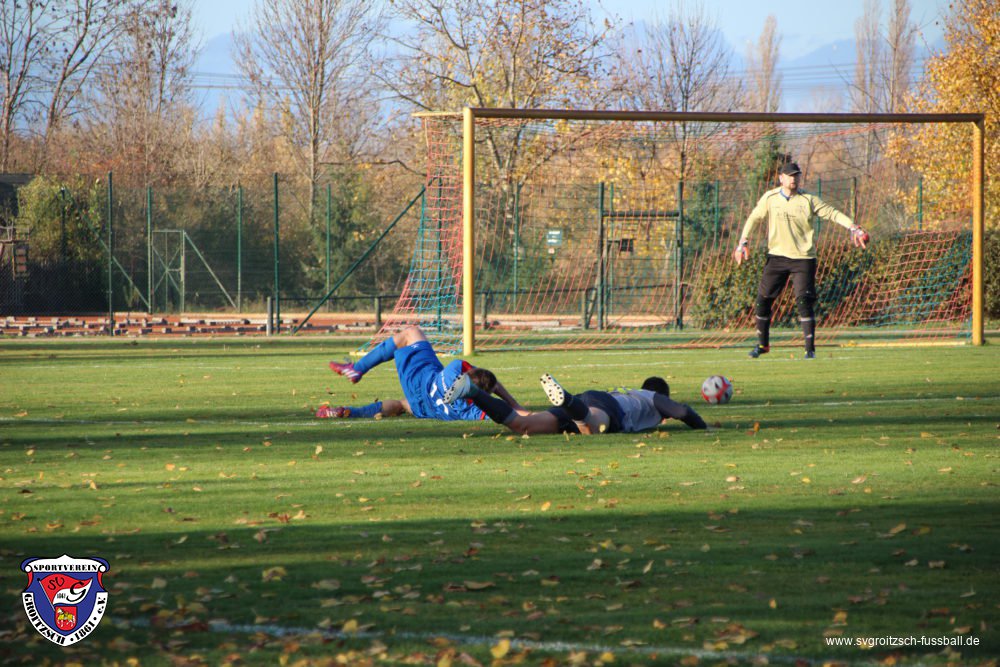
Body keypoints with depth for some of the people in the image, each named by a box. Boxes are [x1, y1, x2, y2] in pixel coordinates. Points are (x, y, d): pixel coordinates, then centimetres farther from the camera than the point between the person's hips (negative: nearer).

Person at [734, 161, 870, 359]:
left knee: (804, 301, -12)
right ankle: (762, 344, 20)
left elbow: (832, 213, -6)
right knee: (763, 299, 3)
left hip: (803, 259, -3)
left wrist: (852, 227, -17)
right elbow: (754, 218, 7)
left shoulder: (809, 200, -2)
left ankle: (810, 347, -6)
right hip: (777, 256, 3)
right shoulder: (770, 198, 3)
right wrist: (743, 242, -5)